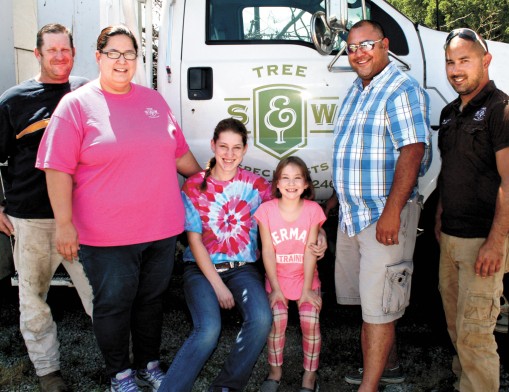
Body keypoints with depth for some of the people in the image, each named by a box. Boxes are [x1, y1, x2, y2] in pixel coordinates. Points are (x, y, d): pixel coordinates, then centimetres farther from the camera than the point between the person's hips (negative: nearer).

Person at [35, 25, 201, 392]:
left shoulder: (154, 100, 9)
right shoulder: (76, 104, -5)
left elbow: (179, 152, 19)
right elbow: (58, 169, -9)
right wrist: (64, 223, -14)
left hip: (161, 228, 5)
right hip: (108, 235, -4)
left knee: (152, 299, 17)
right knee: (114, 305, 10)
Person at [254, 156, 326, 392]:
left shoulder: (313, 209, -8)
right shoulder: (267, 210, -10)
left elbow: (310, 251, -9)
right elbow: (268, 251, -9)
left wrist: (307, 288, -11)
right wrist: (275, 288, -11)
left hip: (306, 278, 0)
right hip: (276, 278, 0)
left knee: (310, 321, -18)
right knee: (277, 320, -20)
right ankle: (275, 370, 4)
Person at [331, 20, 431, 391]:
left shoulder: (402, 90, -12)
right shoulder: (357, 90, 15)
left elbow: (412, 152, -21)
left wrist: (391, 212, -26)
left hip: (385, 215, -9)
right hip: (352, 213, 9)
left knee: (376, 306, -5)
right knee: (368, 297, 18)